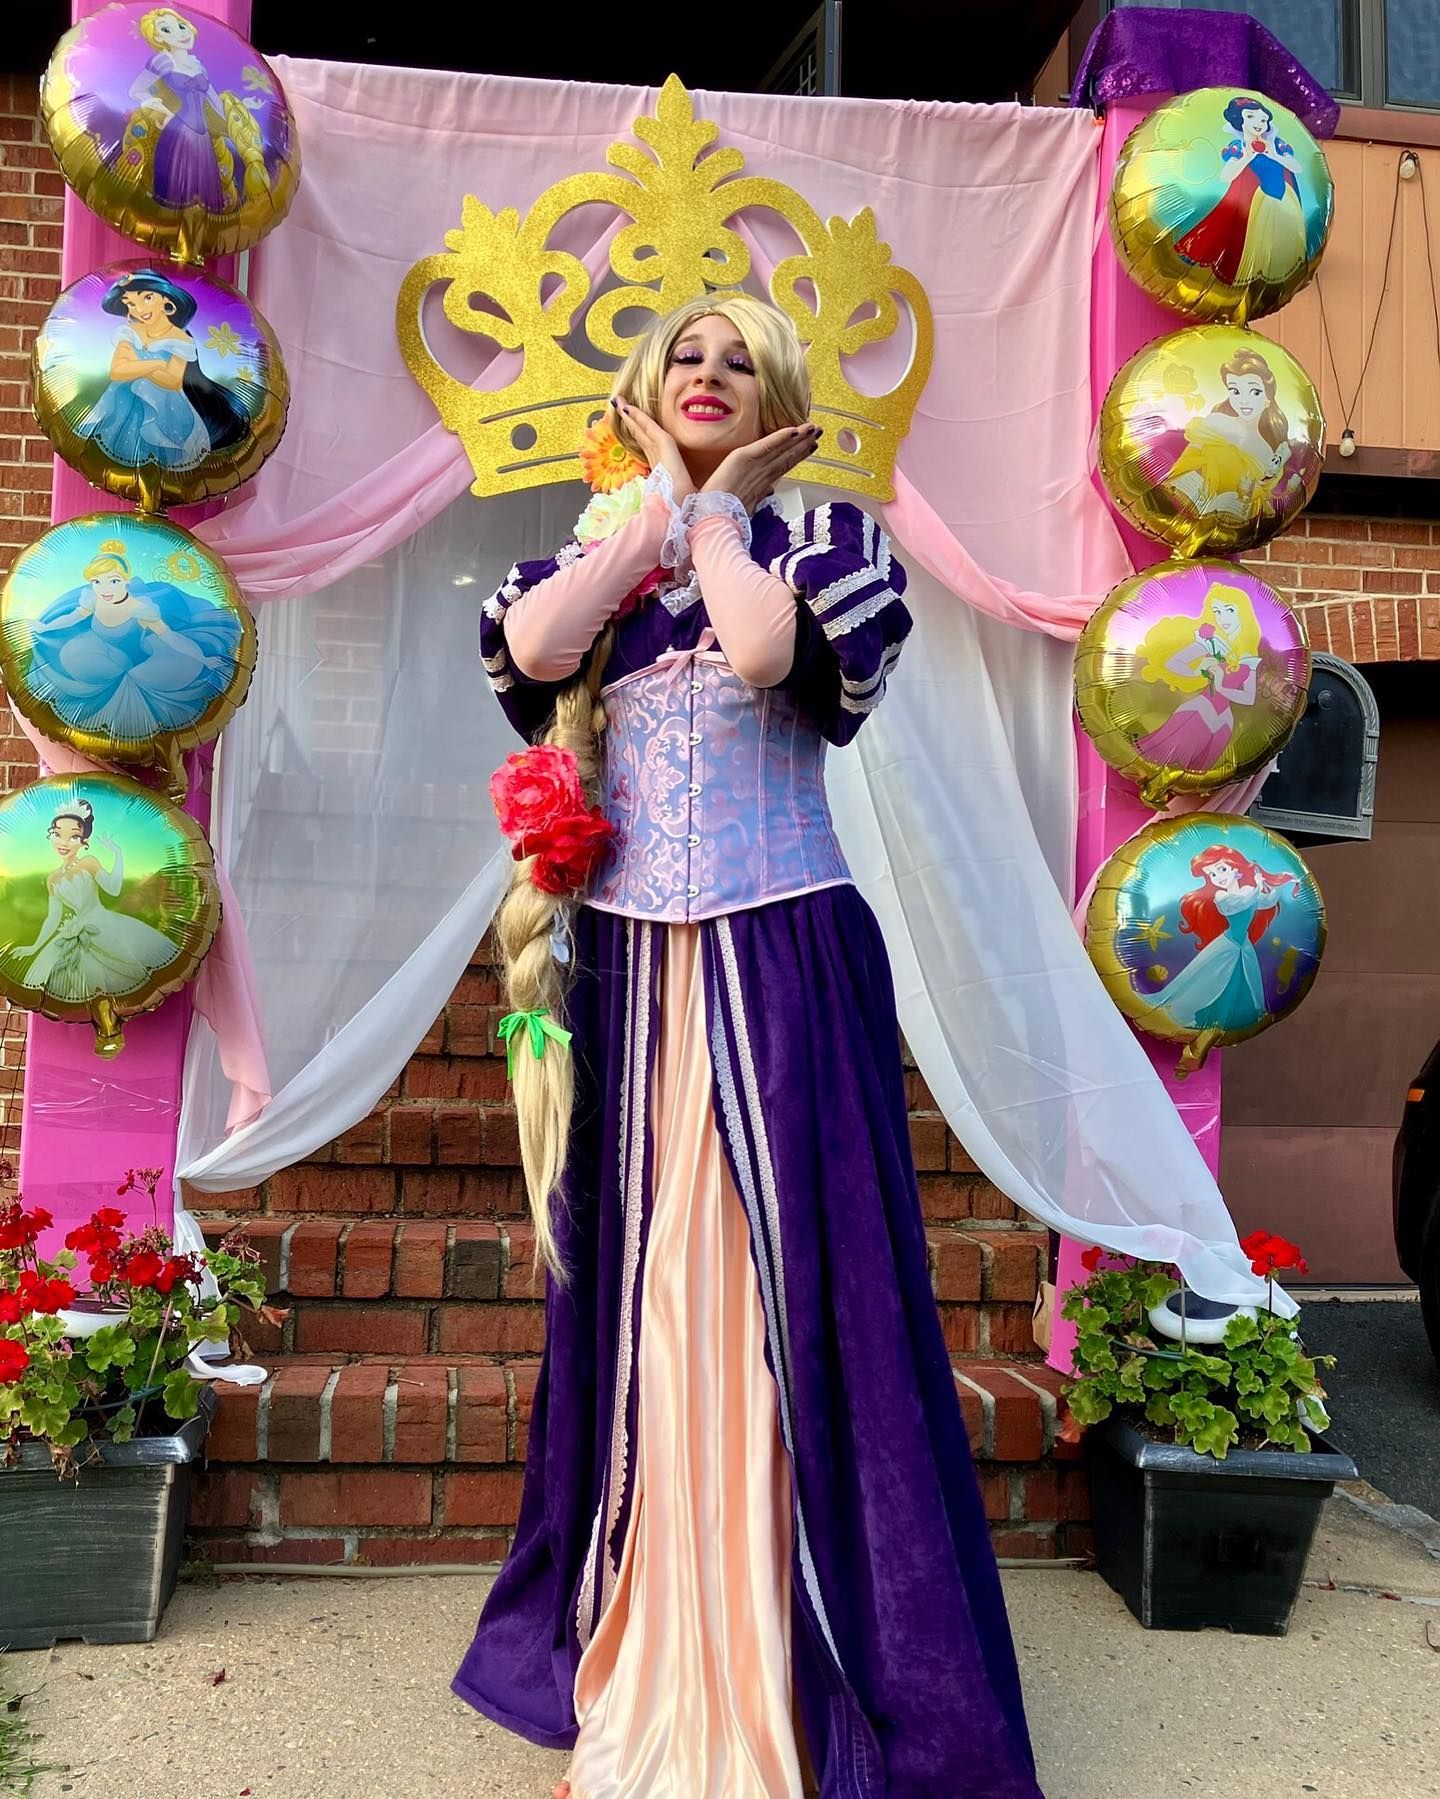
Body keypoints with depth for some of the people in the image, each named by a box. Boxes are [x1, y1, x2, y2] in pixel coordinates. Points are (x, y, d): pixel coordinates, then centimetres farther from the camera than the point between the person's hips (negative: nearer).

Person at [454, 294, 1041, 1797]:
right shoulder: (587, 551, 15)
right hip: (623, 975, 3)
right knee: (635, 1298, 10)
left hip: (781, 968, -3)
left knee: (785, 1296, -1)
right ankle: (631, 1657, 27)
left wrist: (717, 507, 0)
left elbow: (768, 644, -17)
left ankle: (782, 1678, 15)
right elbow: (532, 647, -9)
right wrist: (662, 504, 0)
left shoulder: (823, 536, 6)